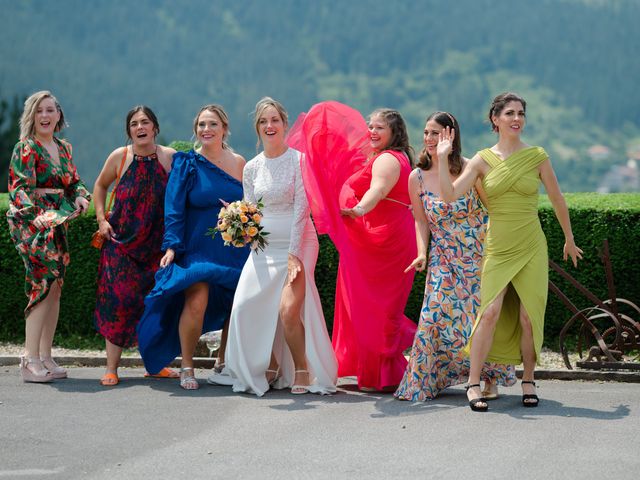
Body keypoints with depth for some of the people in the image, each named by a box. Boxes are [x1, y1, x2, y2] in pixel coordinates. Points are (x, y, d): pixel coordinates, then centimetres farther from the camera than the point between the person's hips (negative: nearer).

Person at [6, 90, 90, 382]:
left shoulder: (63, 148, 15)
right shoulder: (26, 149, -7)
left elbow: (73, 181, 21)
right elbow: (19, 189, -14)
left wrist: (81, 197, -1)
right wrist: (39, 215, -28)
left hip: (57, 225, 8)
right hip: (31, 224, -8)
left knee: (55, 287, 6)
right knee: (45, 284, -16)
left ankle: (45, 358, 11)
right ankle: (30, 360, -14)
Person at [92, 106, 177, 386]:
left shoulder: (170, 157, -1)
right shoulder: (119, 157, -1)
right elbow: (100, 186, 15)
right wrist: (101, 219, 4)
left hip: (158, 243, 1)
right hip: (122, 241, -1)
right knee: (119, 299, -7)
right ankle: (111, 368, -4)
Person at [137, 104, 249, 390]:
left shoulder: (238, 163, 8)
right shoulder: (186, 163, 0)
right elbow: (174, 208, -3)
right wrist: (171, 246, -12)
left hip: (233, 249, 3)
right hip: (197, 247, -3)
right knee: (196, 302, -19)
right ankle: (187, 367, -4)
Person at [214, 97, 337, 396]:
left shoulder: (299, 160, -6)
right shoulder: (252, 168, 9)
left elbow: (301, 208, -11)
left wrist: (294, 255, -16)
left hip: (297, 244, -5)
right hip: (264, 248, 5)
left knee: (288, 310, -20)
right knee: (247, 308, -8)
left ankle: (302, 370, -1)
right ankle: (269, 367, 13)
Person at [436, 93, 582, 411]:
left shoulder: (537, 156, 0)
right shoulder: (482, 160, 1)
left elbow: (557, 200, 11)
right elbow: (449, 196, -7)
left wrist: (569, 240, 18)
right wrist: (442, 158, -12)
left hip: (531, 249, 1)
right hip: (497, 249, 0)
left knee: (529, 317, 1)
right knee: (490, 312, -12)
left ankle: (528, 382, 16)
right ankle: (473, 384, -6)